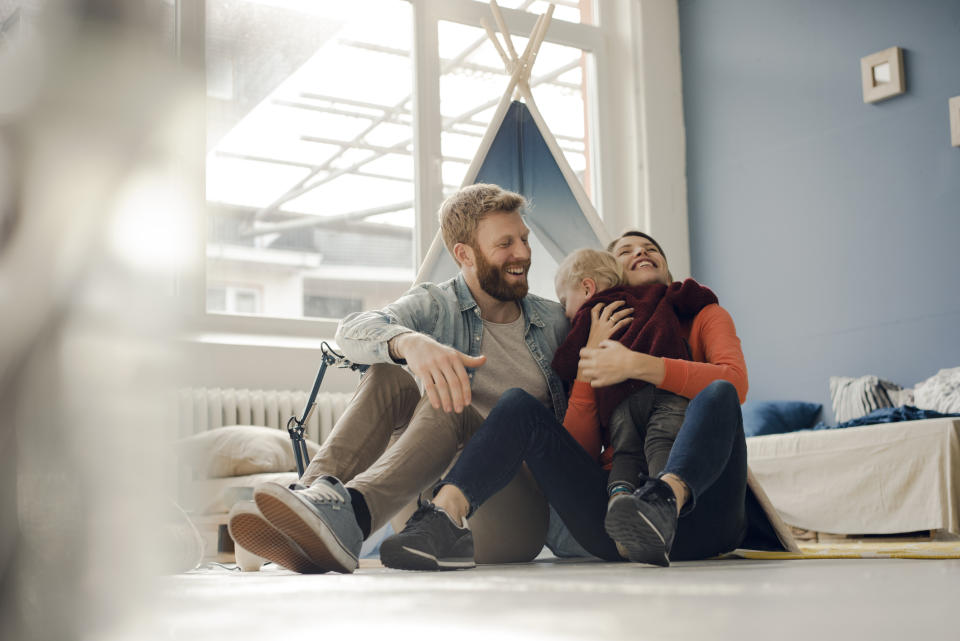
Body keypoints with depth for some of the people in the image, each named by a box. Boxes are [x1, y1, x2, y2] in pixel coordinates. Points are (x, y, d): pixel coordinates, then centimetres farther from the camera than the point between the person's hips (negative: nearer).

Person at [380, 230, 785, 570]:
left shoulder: (703, 317, 22)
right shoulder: (603, 334, 26)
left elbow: (734, 381, -4)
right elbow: (578, 449, 12)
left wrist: (637, 365, -12)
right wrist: (588, 364, 2)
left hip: (698, 511, -2)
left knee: (718, 394, -27)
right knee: (519, 403, -12)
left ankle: (665, 502, -54)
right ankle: (446, 516, -38)